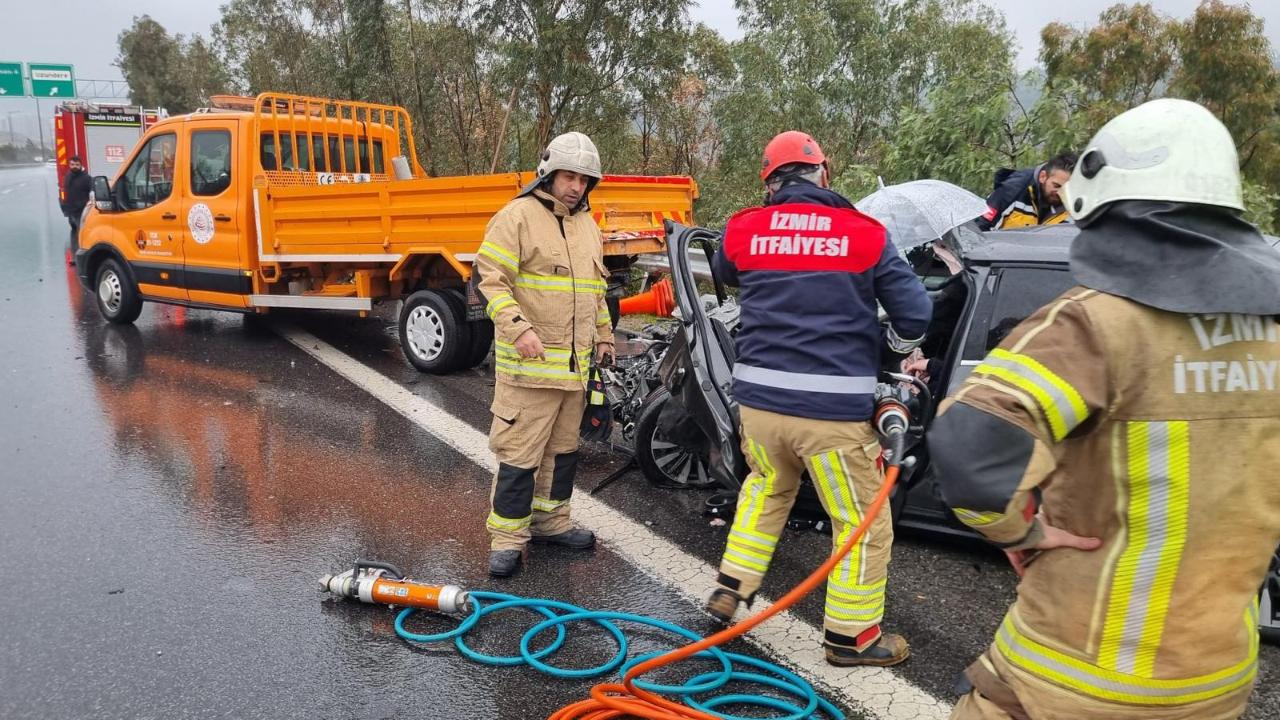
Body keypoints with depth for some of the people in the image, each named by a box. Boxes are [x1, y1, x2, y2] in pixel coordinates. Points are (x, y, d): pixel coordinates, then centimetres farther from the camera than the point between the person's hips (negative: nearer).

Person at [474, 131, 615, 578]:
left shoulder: (588, 225, 16)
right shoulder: (518, 216, -9)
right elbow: (492, 280, -15)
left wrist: (603, 335, 21)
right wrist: (518, 327, -27)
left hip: (574, 362, 8)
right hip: (528, 362, -8)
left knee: (563, 448, 16)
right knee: (520, 452, -5)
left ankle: (551, 522, 31)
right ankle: (507, 539, 6)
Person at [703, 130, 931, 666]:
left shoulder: (743, 230, 4)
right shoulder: (866, 234, -3)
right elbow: (915, 314, 0)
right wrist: (894, 347, 21)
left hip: (758, 398, 4)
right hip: (832, 406, -4)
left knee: (766, 489, 29)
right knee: (863, 523, 12)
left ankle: (731, 589, 33)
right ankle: (851, 636, 22)